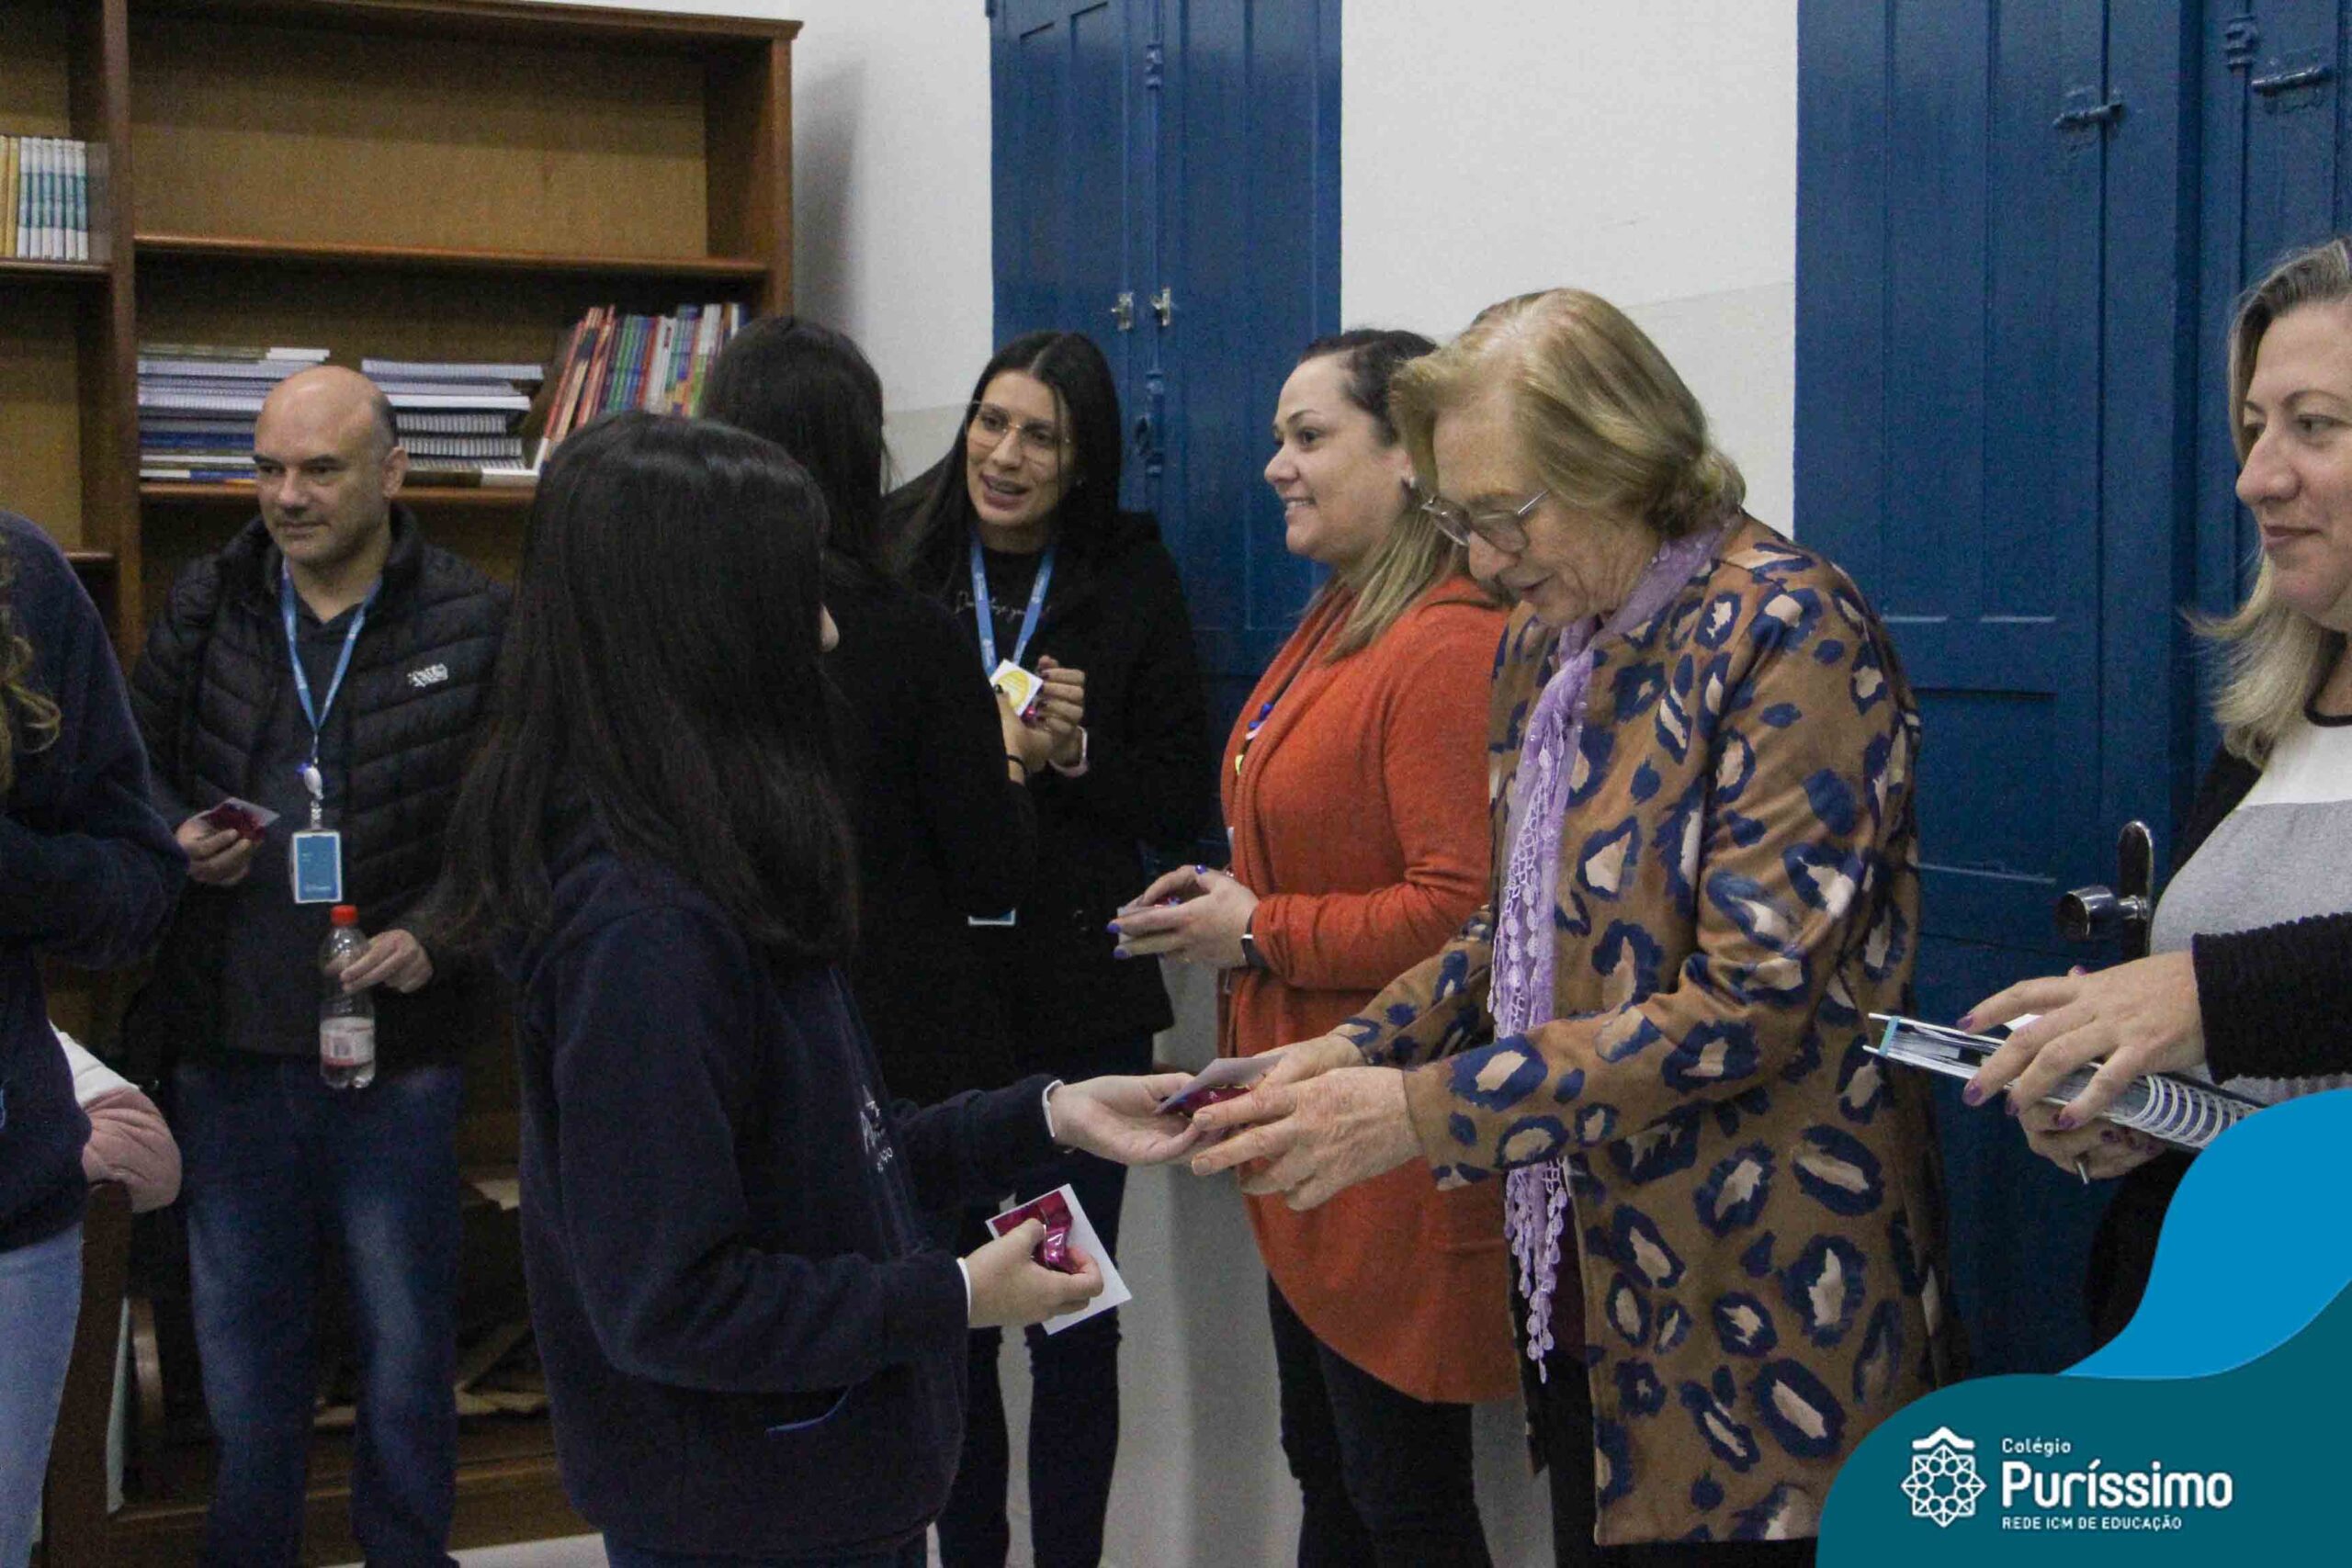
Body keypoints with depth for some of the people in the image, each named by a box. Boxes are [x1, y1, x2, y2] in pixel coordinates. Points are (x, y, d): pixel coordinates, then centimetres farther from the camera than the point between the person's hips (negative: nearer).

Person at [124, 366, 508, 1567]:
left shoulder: (477, 626, -7)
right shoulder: (203, 608, 3)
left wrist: (444, 934, -16)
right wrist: (179, 841, -8)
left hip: (399, 1052, -3)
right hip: (227, 1050, 3)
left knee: (406, 1336, 12)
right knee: (240, 1334, 16)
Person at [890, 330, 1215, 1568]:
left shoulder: (1130, 578, 1)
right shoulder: (897, 568, 2)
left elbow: (1186, 801, 1)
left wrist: (1079, 754, -14)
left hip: (1080, 1003, -1)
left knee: (1073, 1327, 5)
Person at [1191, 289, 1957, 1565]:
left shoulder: (1786, 632, -16)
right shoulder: (1541, 646, 9)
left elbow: (1749, 1005, -22)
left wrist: (1419, 1111, -24)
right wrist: (1361, 1049, 0)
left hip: (1750, 1316, -7)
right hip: (1581, 1291, 7)